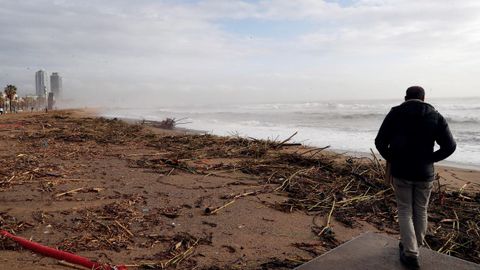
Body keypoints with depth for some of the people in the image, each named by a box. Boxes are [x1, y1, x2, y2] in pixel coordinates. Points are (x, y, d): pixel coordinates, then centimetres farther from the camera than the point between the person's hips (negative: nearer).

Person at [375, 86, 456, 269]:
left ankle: (411, 254, 7)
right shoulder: (436, 116, 0)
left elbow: (380, 141, -9)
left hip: (401, 171, -1)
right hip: (425, 173, 2)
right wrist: (430, 159, 7)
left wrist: (391, 159, 6)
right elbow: (450, 146, -4)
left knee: (405, 211, 10)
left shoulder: (395, 113, -4)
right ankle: (414, 246, 32)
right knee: (421, 211, 18)